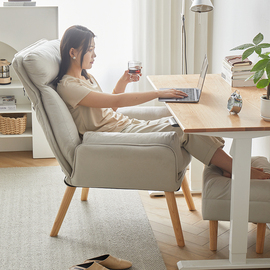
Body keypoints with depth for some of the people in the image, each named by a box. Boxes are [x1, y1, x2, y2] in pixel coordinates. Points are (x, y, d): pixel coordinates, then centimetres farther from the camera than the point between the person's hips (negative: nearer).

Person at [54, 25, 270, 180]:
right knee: (182, 131, -20)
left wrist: (123, 82, 6)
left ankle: (226, 166, -12)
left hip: (122, 124, 9)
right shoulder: (67, 86, -16)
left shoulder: (85, 77, 15)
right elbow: (115, 101, -24)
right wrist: (158, 93, -24)